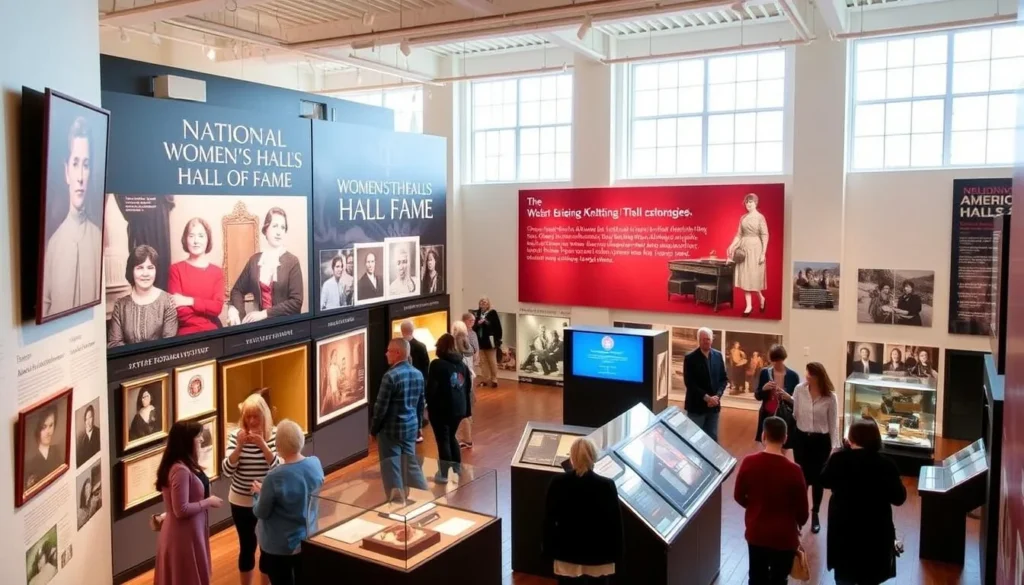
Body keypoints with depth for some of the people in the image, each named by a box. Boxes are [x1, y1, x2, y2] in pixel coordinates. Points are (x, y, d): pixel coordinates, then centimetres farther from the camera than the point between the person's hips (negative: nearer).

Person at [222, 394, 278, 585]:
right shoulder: (236, 435, -8)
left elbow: (279, 467, -17)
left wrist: (262, 444, -28)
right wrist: (239, 446, -26)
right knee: (247, 546, 12)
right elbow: (227, 471, -12)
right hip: (241, 501, 0)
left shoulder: (274, 435, -10)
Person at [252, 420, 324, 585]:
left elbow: (261, 512, -16)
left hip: (279, 546, -5)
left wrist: (258, 493, 5)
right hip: (308, 540, 5)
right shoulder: (316, 464, -12)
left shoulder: (274, 478, -29)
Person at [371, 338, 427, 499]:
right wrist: (418, 424, 22)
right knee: (411, 464, 18)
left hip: (391, 429, -7)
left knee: (391, 468, 4)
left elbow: (381, 407, -15)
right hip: (411, 428, 7)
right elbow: (421, 403, 12)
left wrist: (374, 428, -3)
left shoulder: (391, 376, -18)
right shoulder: (418, 374, 4)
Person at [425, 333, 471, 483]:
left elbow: (431, 388, -15)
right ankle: (457, 465, 32)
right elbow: (467, 387, 13)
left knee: (443, 439, 2)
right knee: (451, 436, 23)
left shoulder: (437, 364, -13)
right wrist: (467, 408, 19)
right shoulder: (462, 364, 8)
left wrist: (430, 405, -2)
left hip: (441, 408, -6)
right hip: (459, 408, 6)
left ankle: (443, 474, 6)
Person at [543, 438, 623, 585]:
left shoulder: (557, 483, -12)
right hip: (599, 557, -1)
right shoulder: (607, 486, -15)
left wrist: (549, 551, 6)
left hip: (567, 555, 1)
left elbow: (549, 520, -5)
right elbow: (615, 522, -8)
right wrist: (616, 554, 4)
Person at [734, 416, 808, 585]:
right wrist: (799, 523, 12)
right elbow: (802, 508, -10)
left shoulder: (748, 463, -14)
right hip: (784, 537, -2)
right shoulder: (793, 470, -22)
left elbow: (739, 496, -1)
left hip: (756, 533, 3)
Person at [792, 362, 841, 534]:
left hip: (821, 441, -1)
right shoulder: (799, 390, -7)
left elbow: (833, 423, -6)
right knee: (801, 478, 6)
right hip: (801, 438, 1)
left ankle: (815, 514, 29)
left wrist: (835, 446, -8)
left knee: (817, 478, 11)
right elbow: (793, 414, 0)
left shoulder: (830, 397, -12)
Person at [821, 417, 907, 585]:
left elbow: (825, 481, 6)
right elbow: (899, 498, -6)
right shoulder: (885, 465, -16)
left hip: (842, 530, 1)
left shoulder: (839, 459, -14)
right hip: (874, 533, -1)